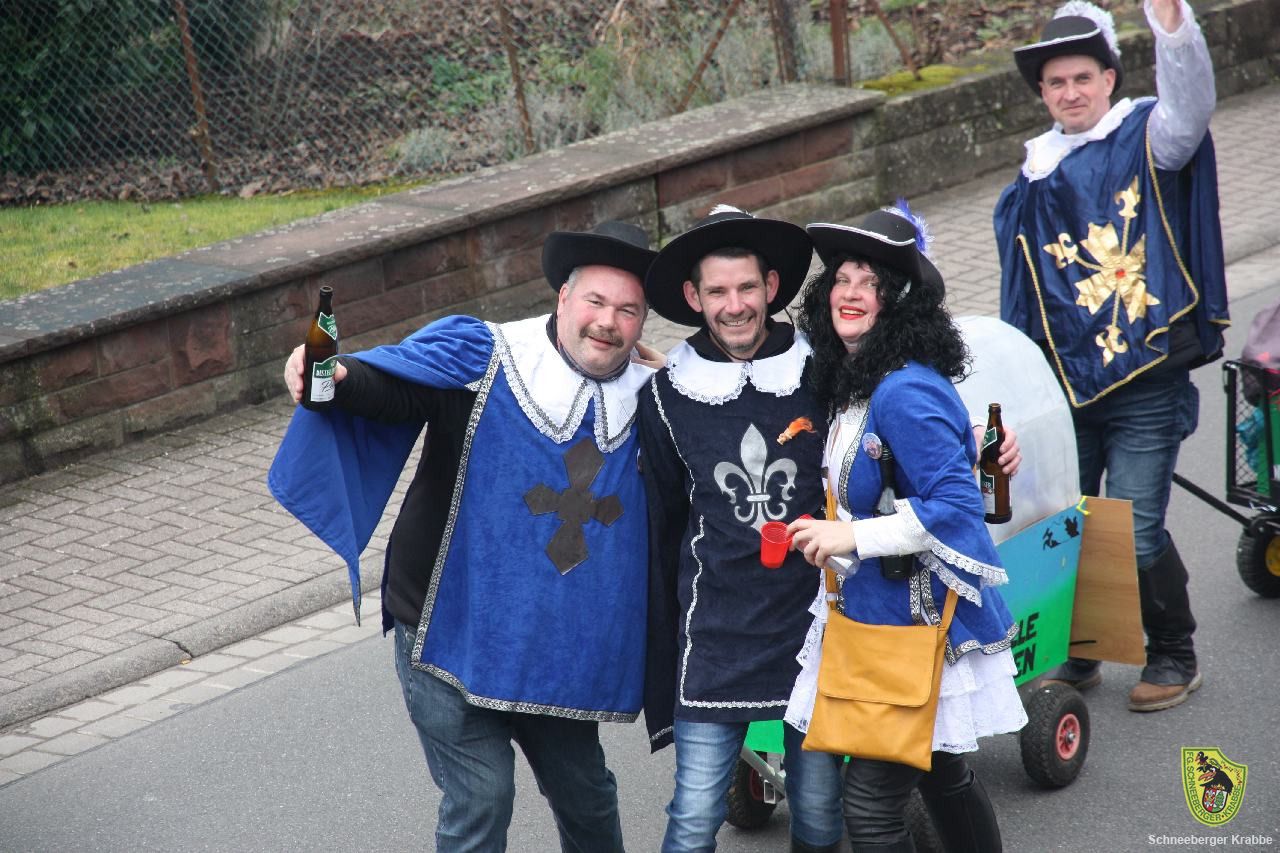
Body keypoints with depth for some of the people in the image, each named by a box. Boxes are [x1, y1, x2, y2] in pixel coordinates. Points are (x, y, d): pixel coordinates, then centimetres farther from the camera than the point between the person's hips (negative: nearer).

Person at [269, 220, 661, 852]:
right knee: (481, 800, -5)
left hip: (557, 653, 5)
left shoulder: (645, 396, 3)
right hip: (452, 637, -5)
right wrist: (337, 378, -49)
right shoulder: (482, 358, -12)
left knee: (585, 794, 19)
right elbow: (393, 383, -29)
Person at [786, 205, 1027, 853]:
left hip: (921, 623, -10)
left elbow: (956, 505, -25)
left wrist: (852, 538, -24)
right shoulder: (849, 381, 7)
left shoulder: (904, 392, -22)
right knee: (941, 777, 23)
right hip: (880, 611, 10)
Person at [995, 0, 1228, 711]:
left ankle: (1174, 655, 18)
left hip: (1146, 382, -5)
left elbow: (1190, 103, -25)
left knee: (1135, 534, -6)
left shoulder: (1148, 139, -1)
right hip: (1063, 383, 5)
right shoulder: (1037, 176, 14)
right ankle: (1076, 655, 28)